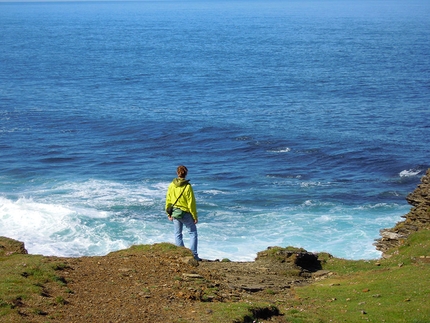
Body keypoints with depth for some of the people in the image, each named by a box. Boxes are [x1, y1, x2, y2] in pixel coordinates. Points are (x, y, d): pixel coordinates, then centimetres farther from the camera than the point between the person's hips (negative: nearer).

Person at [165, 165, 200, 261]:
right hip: (186, 213, -4)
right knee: (193, 232, 10)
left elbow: (168, 200, 3)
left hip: (175, 213, 4)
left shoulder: (171, 185, -4)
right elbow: (191, 203, -13)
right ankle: (194, 255, 4)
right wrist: (195, 216, -4)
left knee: (178, 235, 13)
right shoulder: (187, 186, -16)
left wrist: (168, 214, 15)